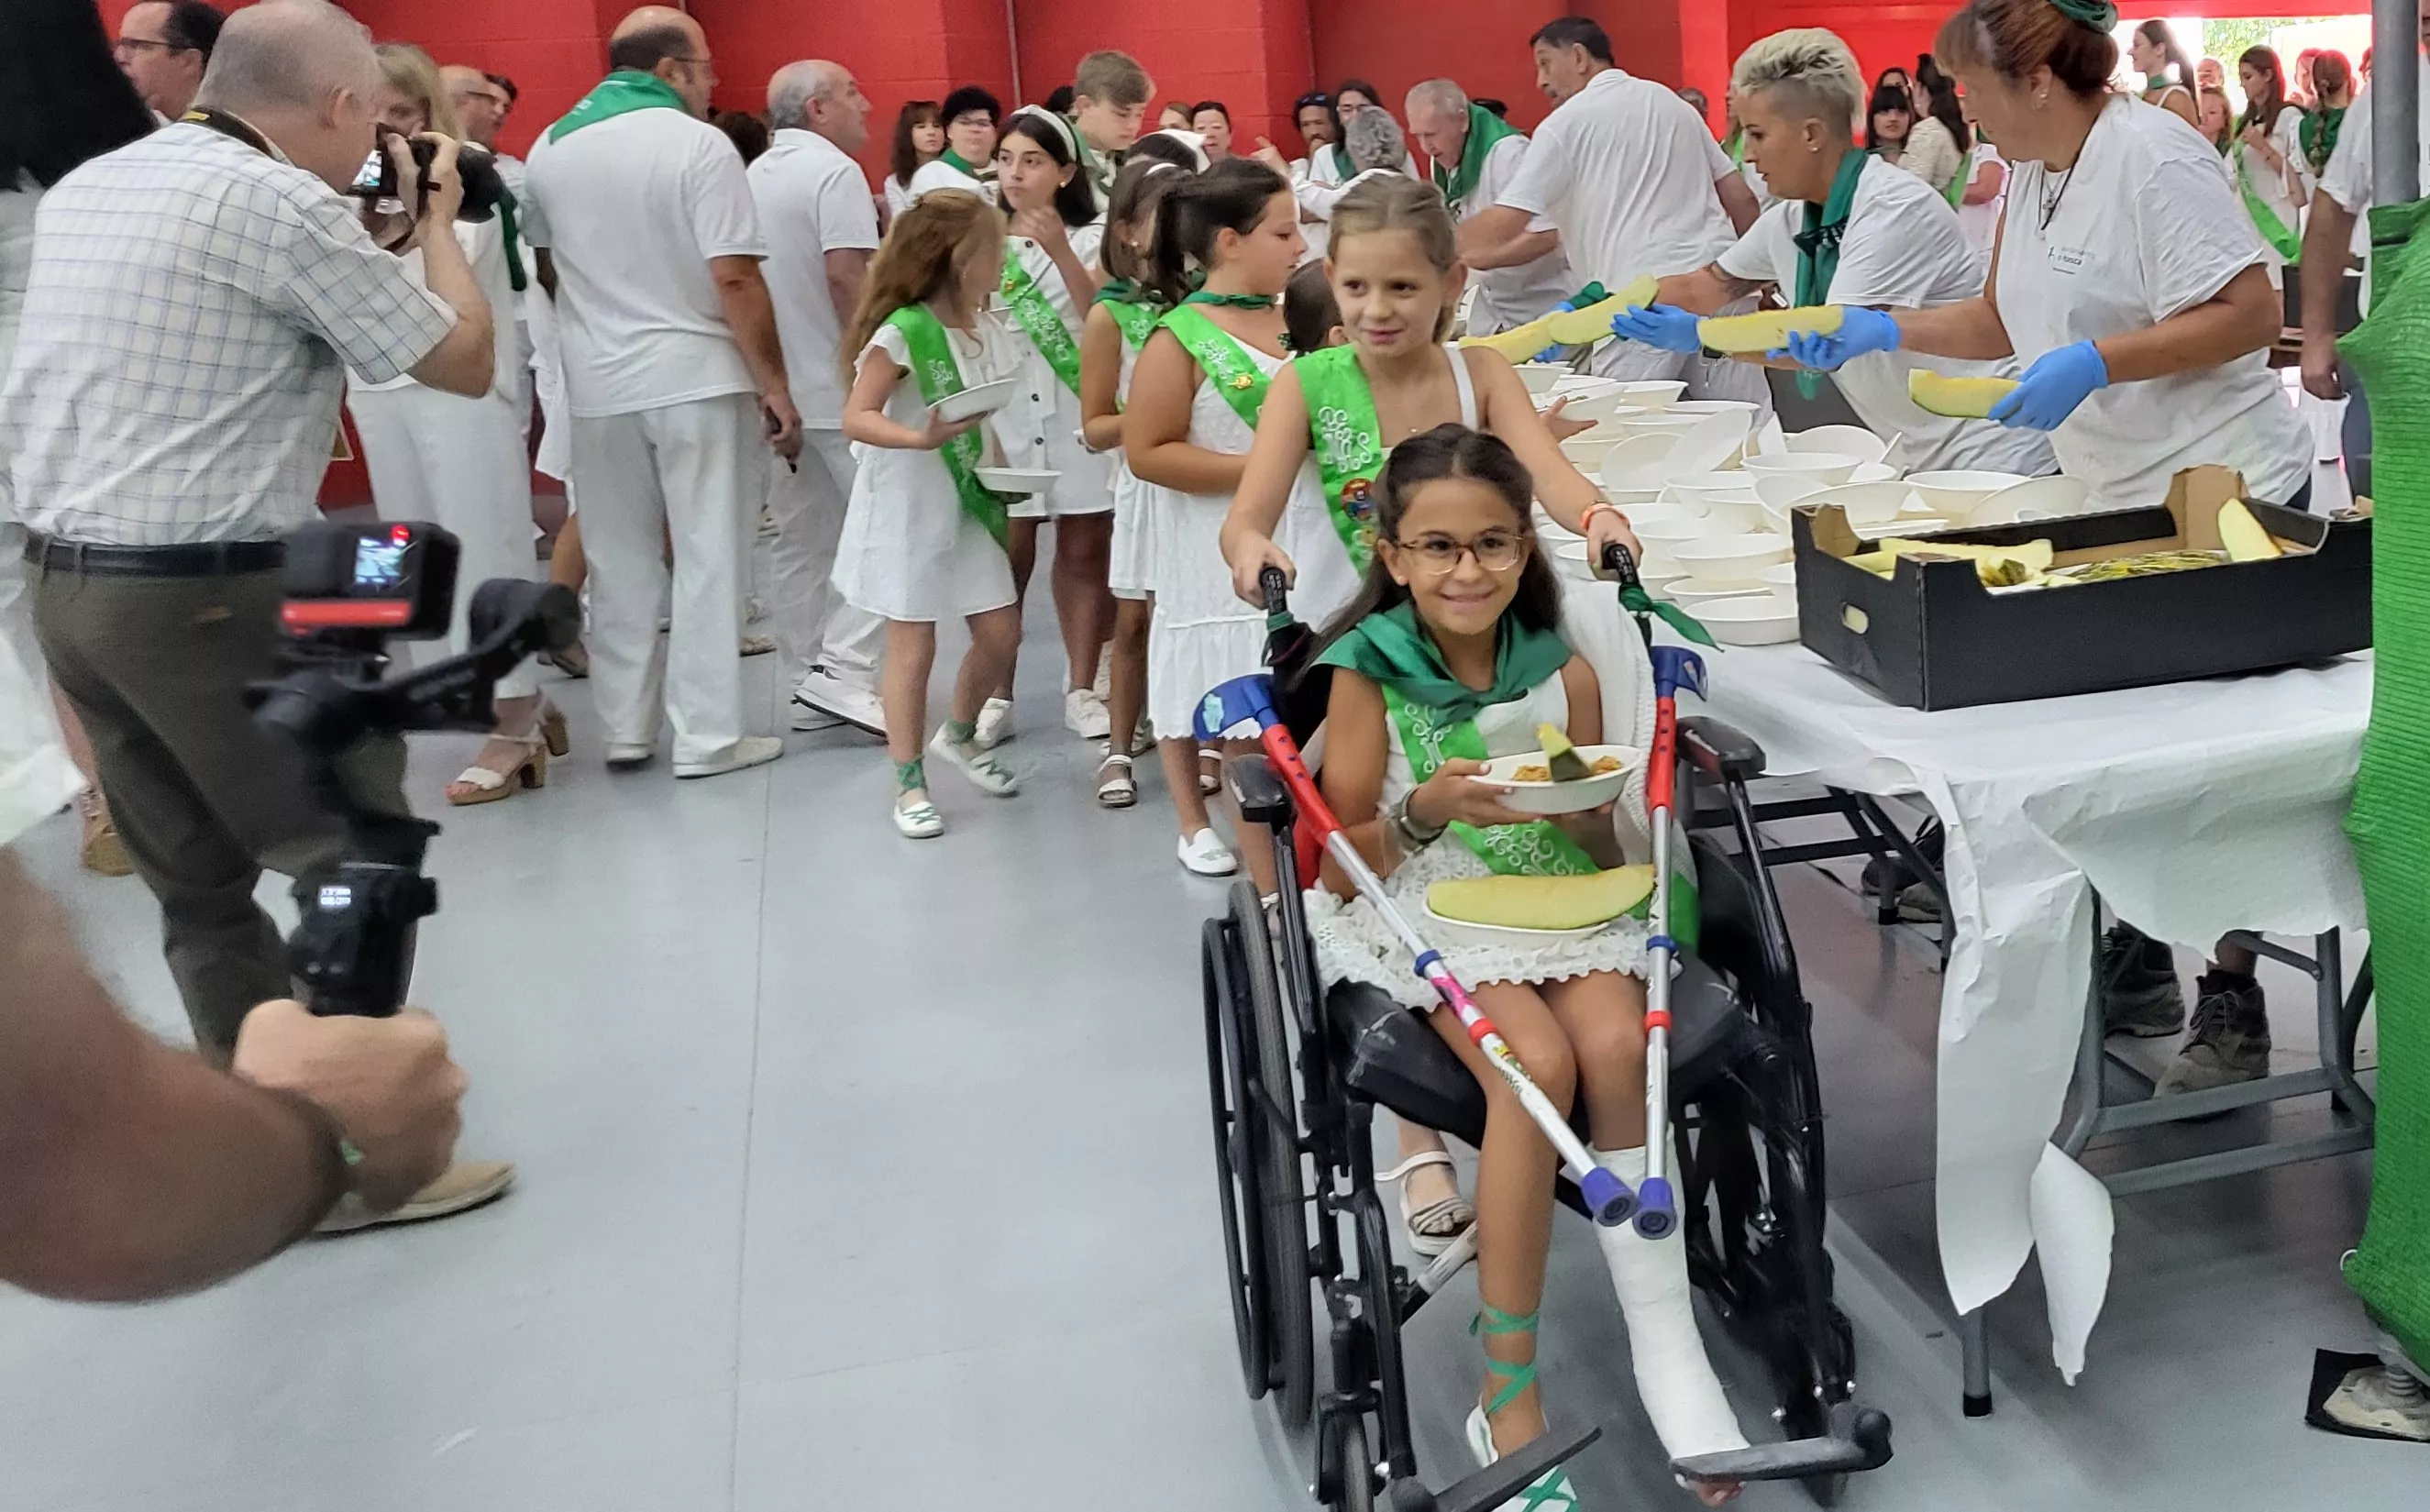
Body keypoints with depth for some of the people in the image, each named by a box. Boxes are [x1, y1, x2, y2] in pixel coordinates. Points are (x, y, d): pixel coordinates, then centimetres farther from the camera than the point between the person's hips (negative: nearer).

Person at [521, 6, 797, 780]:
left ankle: (626, 729, 17)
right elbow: (735, 280, -15)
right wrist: (776, 387, -10)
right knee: (707, 556, 2)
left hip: (596, 387, 5)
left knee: (619, 561, 12)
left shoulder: (551, 149, 8)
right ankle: (707, 736, 4)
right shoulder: (698, 144, -10)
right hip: (695, 378, -5)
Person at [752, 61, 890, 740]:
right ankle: (843, 671, -9)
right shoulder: (833, 171, -11)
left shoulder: (754, 175, 15)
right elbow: (845, 275, -22)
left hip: (777, 386, 8)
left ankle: (809, 686, 14)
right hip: (839, 384, -8)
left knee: (799, 539, 10)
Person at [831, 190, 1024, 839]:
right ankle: (909, 785, 13)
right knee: (913, 647, 0)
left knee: (999, 633, 8)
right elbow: (856, 419, -23)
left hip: (967, 506, 7)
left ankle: (958, 736, 34)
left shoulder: (983, 329, 4)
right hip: (907, 512, -7)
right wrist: (920, 438, -38)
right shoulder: (902, 333, -19)